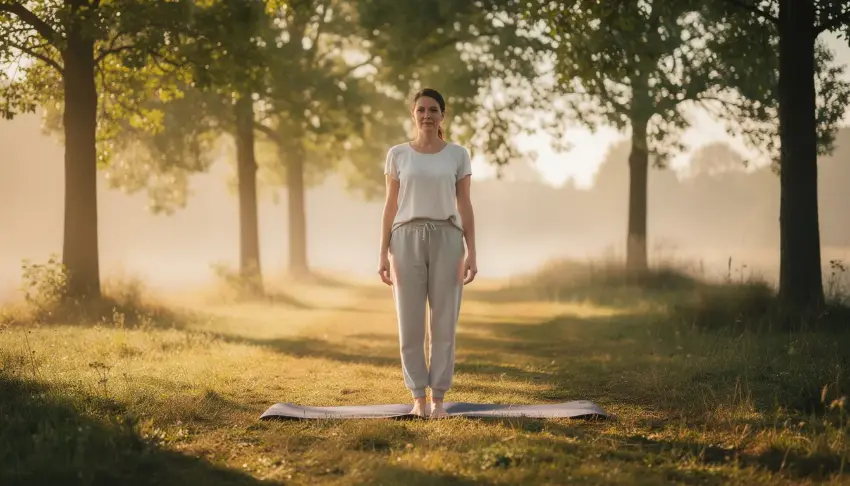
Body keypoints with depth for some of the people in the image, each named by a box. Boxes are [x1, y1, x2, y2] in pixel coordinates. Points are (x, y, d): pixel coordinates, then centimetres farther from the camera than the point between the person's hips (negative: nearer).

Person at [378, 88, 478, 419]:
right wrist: (383, 253, 0)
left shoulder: (458, 154, 5)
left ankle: (438, 399, 10)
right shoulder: (398, 154, 5)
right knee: (410, 324, 0)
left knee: (444, 324, 0)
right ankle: (418, 398, 12)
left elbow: (465, 206, 4)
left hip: (446, 239, 0)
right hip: (407, 240, 0)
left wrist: (471, 252, -4)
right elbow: (390, 206, 6)